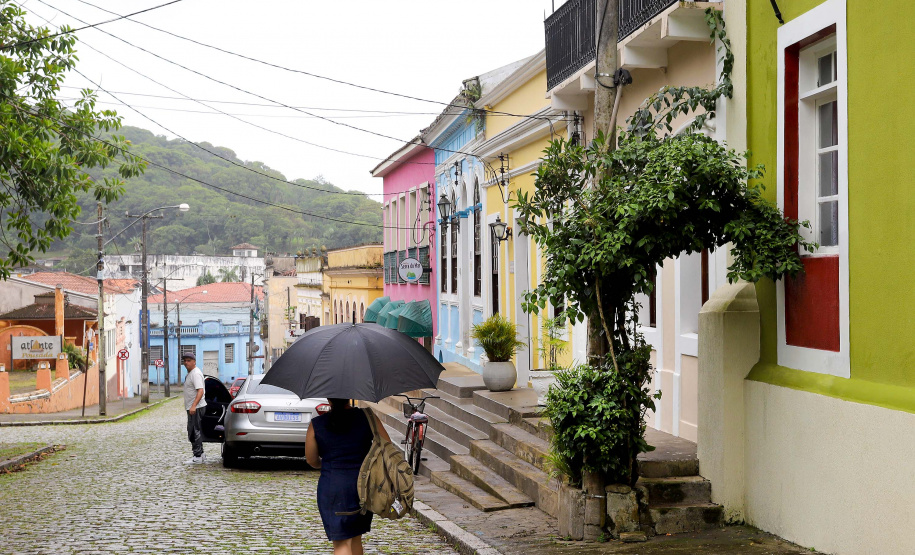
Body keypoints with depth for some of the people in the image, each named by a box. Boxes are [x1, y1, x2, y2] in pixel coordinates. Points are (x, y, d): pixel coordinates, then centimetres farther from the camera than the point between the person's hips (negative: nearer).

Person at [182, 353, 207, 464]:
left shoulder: (196, 374, -16)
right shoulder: (190, 373, 18)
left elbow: (200, 391, -27)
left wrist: (194, 406, -36)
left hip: (196, 408, -11)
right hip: (192, 408, 11)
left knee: (195, 432, -9)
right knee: (195, 432, 15)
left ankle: (197, 457, -7)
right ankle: (201, 455, 22)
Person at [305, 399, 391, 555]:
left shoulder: (316, 425, -3)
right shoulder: (366, 416, -2)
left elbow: (311, 460, 6)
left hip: (332, 489, -2)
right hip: (363, 488, 2)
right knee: (355, 537, 21)